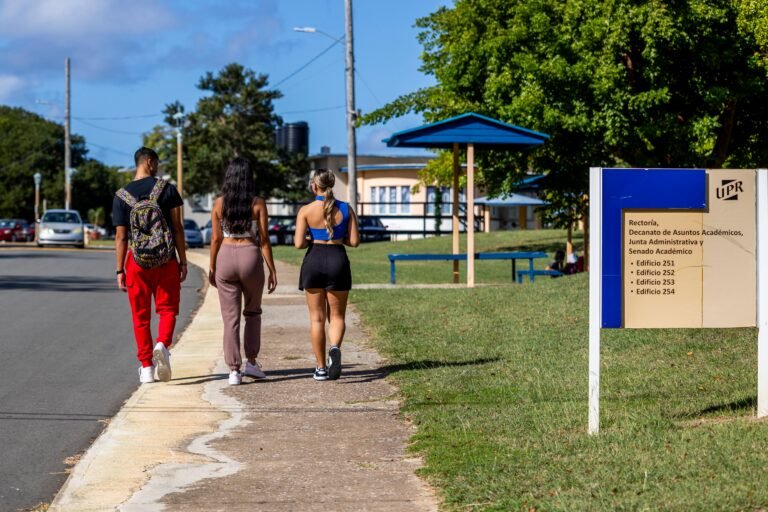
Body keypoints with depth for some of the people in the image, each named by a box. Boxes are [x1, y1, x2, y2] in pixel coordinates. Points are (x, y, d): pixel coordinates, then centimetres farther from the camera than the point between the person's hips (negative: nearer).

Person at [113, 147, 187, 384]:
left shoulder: (122, 196, -1)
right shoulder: (167, 189, -3)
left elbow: (120, 237, -2)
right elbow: (177, 227, -4)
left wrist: (120, 271, 2)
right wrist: (183, 260, 1)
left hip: (136, 261, 1)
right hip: (166, 260, -1)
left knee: (140, 316, 8)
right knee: (167, 308, 10)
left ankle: (147, 368, 8)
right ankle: (163, 344, -19)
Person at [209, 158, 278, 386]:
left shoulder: (219, 204, 0)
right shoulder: (258, 204, -4)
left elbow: (216, 238, 2)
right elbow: (264, 239, -5)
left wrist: (212, 268, 12)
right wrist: (272, 270, 0)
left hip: (226, 258, 1)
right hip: (251, 257, -1)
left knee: (230, 317, 3)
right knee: (252, 311, 20)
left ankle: (234, 370, -1)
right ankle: (251, 361, 14)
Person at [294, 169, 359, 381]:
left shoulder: (306, 211, -7)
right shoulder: (346, 209, -1)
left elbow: (299, 243, -10)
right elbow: (354, 241, -1)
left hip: (314, 260, -1)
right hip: (338, 260, 1)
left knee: (317, 317, 10)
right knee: (336, 316, 11)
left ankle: (321, 368, 11)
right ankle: (335, 348, -21)